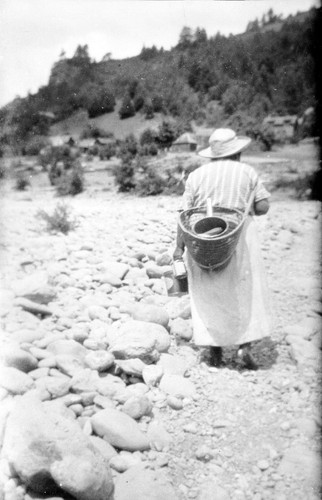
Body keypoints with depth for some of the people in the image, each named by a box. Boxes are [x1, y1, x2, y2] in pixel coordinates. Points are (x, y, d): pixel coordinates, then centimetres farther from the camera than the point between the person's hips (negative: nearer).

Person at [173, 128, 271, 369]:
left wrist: (179, 246, 1)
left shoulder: (197, 175, 4)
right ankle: (245, 345, 3)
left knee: (209, 296, 9)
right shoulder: (246, 171, 2)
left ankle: (215, 352, 15)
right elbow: (263, 207, -3)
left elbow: (185, 214, -1)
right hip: (239, 238, -1)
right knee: (245, 292, 11)